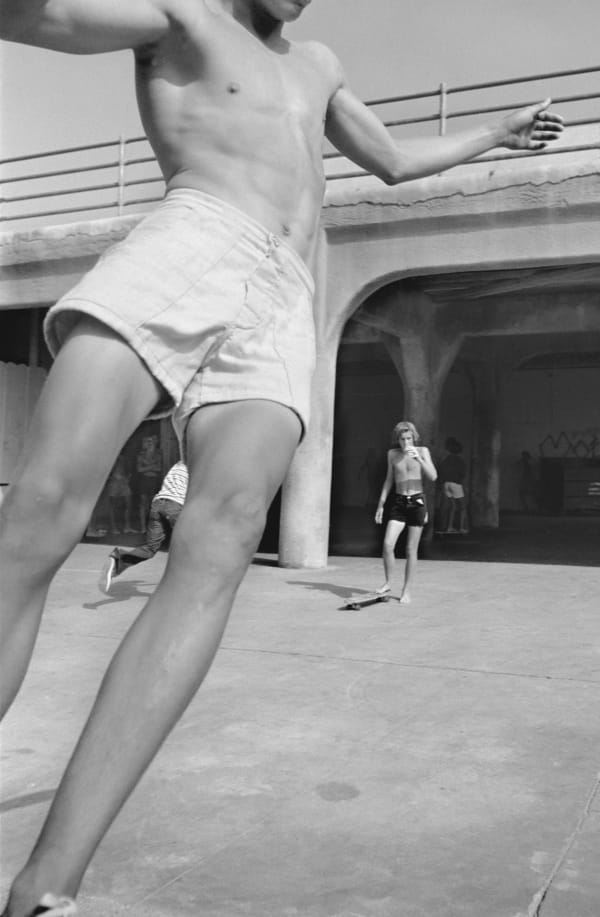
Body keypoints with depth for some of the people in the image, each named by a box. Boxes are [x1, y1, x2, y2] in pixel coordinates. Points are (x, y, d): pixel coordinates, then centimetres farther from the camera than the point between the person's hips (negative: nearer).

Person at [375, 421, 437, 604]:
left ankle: (406, 591, 12)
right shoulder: (392, 454, 6)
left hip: (417, 502, -2)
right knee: (387, 544, -14)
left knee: (411, 550, 2)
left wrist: (419, 459, -22)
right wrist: (380, 505, 13)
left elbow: (433, 476, -9)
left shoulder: (422, 451, 0)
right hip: (399, 503, 2)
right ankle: (388, 583, 5)